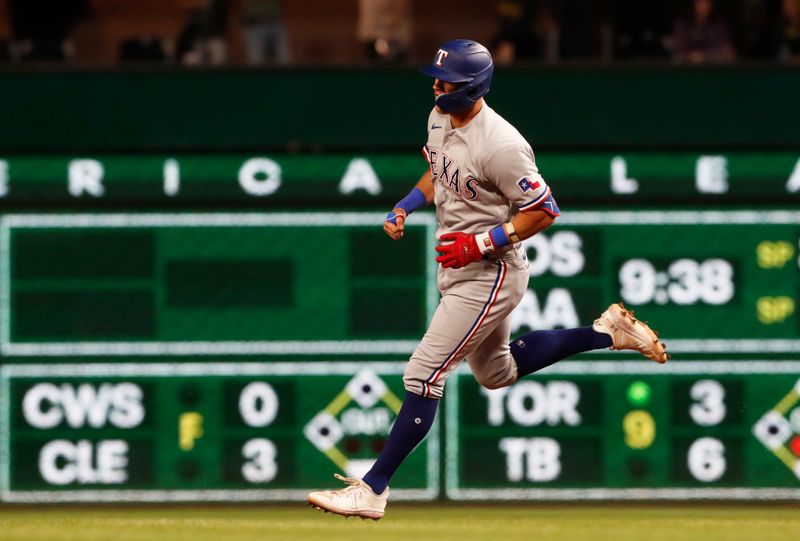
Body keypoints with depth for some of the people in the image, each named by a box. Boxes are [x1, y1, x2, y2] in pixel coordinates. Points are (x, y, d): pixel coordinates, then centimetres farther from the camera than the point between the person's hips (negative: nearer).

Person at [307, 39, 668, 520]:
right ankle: (606, 332, 34)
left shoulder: (499, 146, -27)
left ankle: (373, 489, -7)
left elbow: (545, 211, -21)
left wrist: (480, 244, -26)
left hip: (490, 277, -10)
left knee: (423, 376, -11)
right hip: (458, 270, 10)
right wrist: (405, 208, 2)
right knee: (497, 373, 26)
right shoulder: (440, 119, 0)